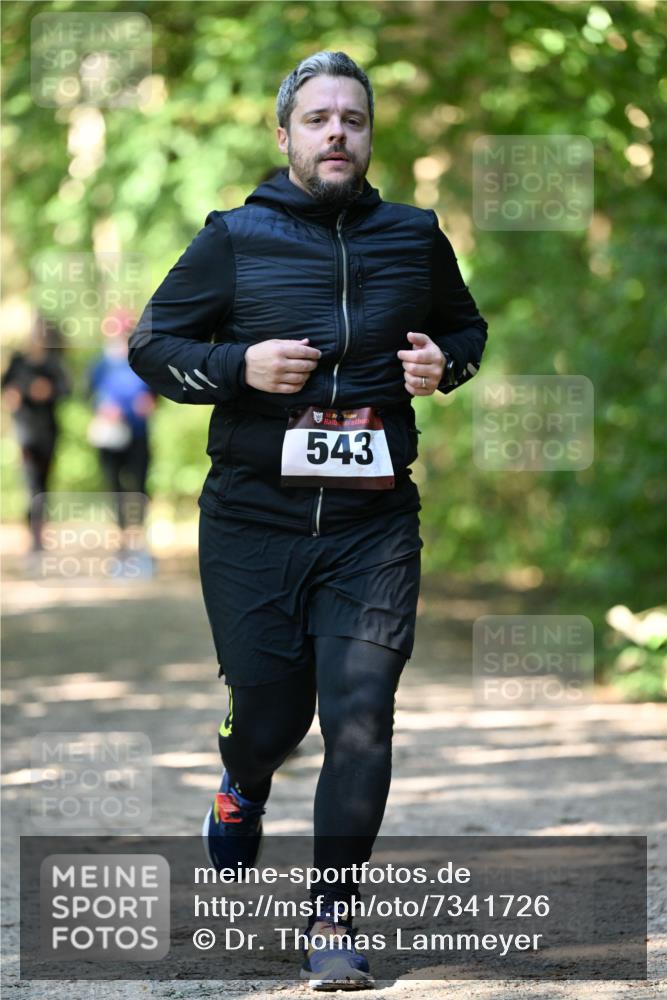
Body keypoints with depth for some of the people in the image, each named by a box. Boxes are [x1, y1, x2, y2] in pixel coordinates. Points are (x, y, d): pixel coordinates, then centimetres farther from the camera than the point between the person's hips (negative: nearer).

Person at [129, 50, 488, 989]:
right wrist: (240, 367, -13)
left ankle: (334, 920, 2)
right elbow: (150, 344, 4)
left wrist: (445, 363, 0)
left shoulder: (416, 238, 6)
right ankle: (241, 797, 44)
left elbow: (468, 327, 23)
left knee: (360, 717, -10)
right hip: (252, 523, -1)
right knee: (267, 712, 8)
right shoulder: (234, 239, 0)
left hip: (374, 525, 1)